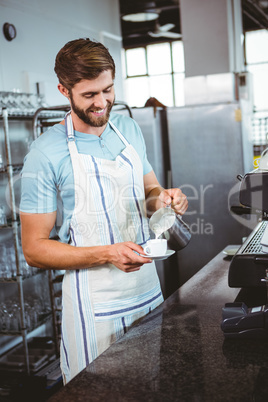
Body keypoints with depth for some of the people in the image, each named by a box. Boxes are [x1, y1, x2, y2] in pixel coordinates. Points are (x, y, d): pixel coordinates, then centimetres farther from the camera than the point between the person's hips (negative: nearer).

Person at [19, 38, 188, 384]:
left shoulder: (128, 129, 4)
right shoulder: (46, 154, -15)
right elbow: (34, 250, -13)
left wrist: (161, 198, -7)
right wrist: (106, 254, -25)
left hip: (148, 288, 6)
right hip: (95, 306, -6)